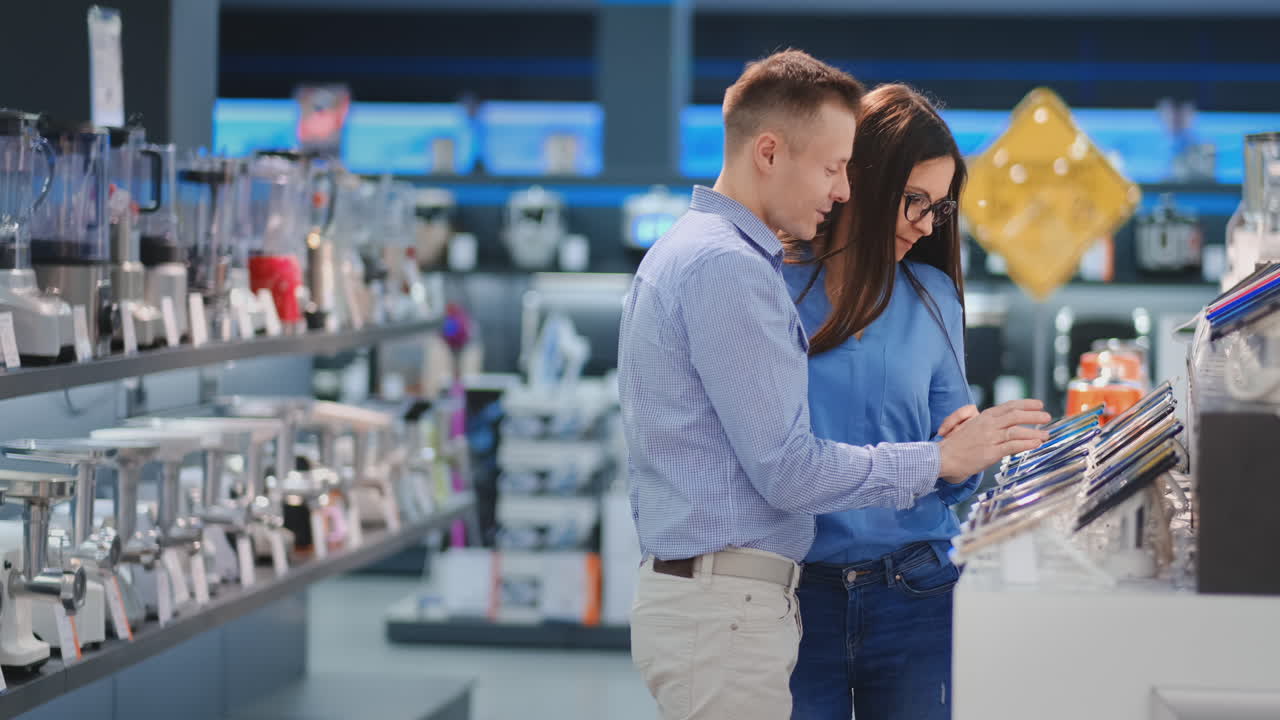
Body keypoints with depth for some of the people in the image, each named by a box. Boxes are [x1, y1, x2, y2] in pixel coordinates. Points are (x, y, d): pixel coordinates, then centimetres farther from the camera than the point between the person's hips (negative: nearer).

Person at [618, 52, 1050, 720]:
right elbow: (788, 470, -19)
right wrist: (940, 460, -11)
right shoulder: (727, 267, -16)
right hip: (726, 608, -10)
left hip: (681, 585, 10)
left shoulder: (682, 251, 17)